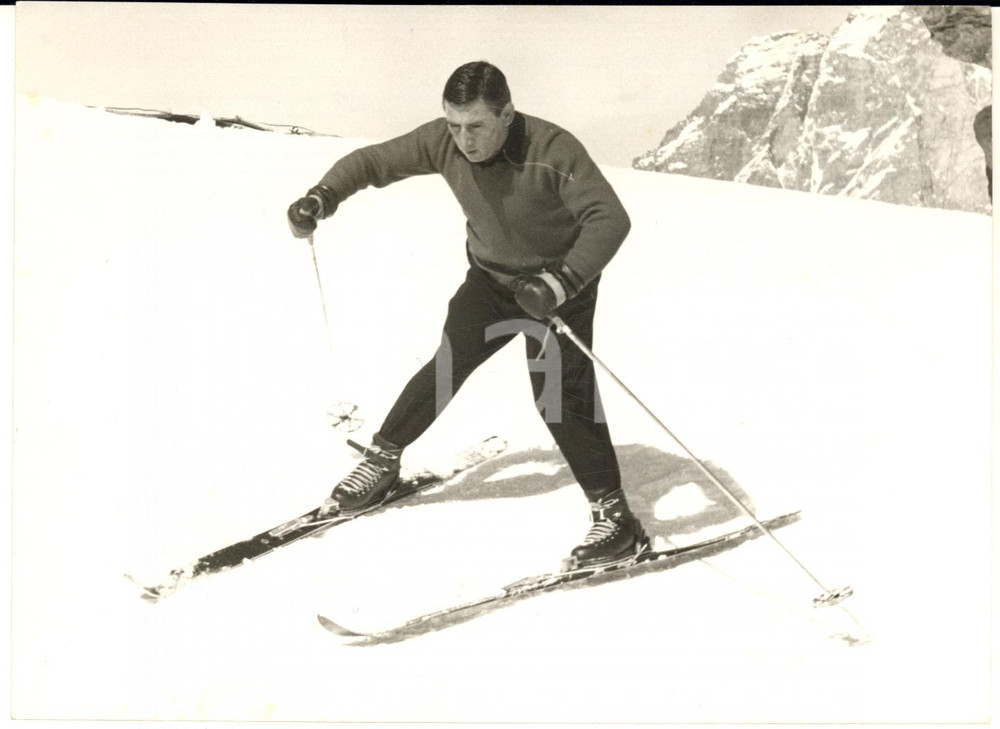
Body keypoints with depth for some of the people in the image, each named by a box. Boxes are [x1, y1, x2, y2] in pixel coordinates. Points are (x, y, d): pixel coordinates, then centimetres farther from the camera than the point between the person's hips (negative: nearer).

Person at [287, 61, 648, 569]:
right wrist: (321, 198, -21)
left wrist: (563, 282, -48)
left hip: (556, 286, -4)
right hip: (489, 279, 5)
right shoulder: (444, 141, -16)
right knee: (447, 366, 2)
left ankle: (614, 516, -5)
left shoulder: (552, 151, -31)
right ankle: (383, 458, 23)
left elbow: (610, 219, -36)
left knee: (561, 397, -13)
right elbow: (374, 161, -4)